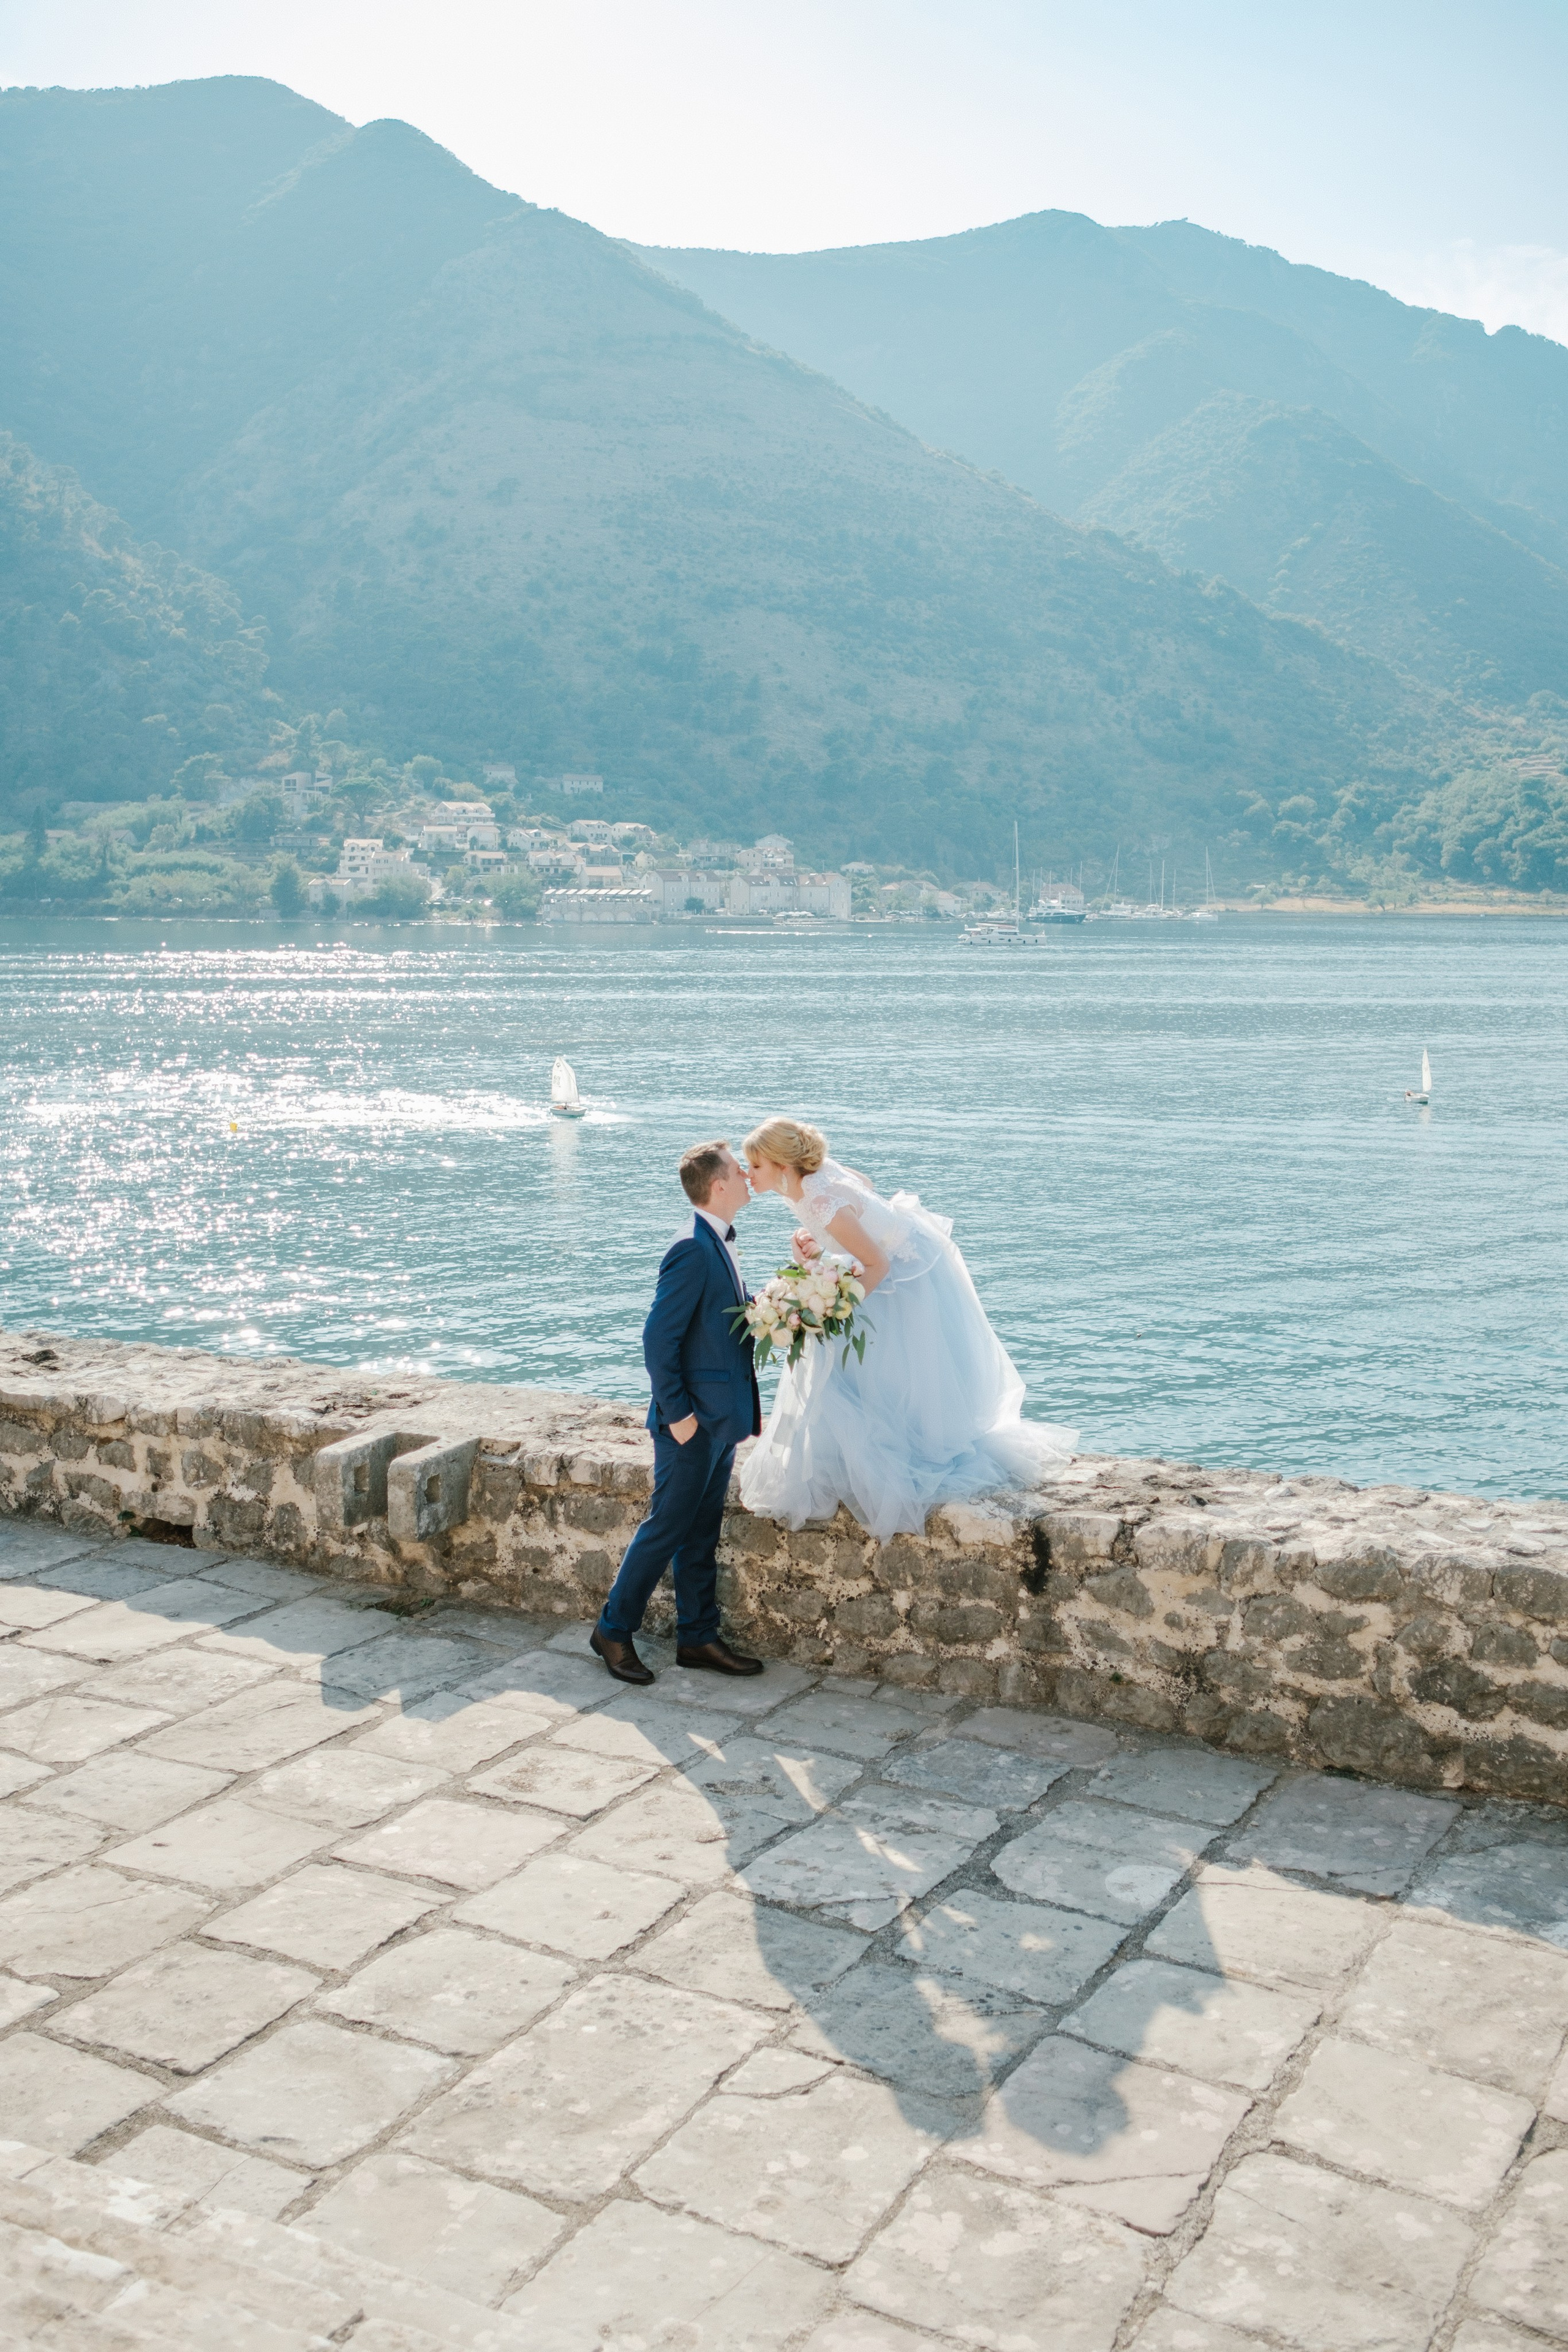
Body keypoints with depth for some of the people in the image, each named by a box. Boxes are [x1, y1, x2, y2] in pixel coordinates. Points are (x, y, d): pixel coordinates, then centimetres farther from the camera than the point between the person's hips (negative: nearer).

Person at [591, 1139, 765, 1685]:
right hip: (694, 1421, -9)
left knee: (702, 1534, 14)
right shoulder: (693, 1249, -19)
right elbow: (658, 1338, -21)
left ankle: (698, 1637, 23)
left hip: (721, 1419, 9)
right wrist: (677, 1413, -18)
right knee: (666, 1528, 1)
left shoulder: (718, 1245, 11)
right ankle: (614, 1630, 14)